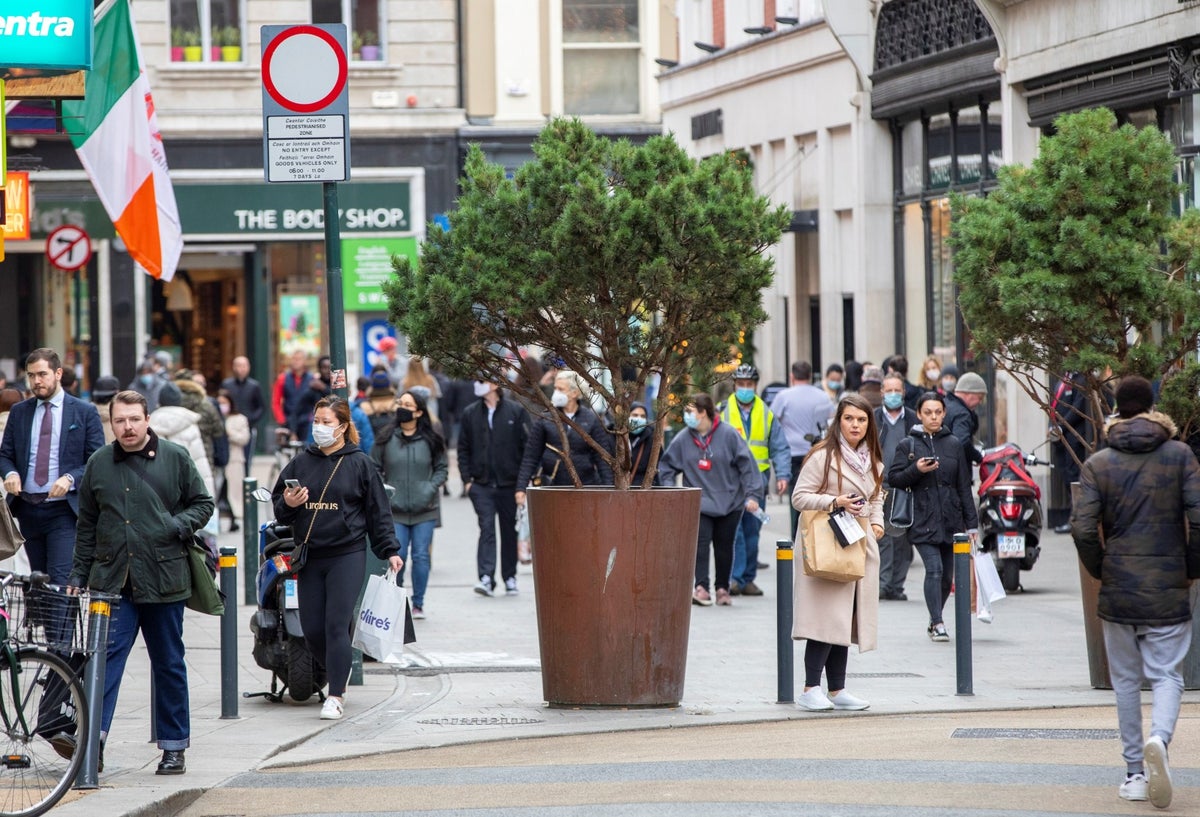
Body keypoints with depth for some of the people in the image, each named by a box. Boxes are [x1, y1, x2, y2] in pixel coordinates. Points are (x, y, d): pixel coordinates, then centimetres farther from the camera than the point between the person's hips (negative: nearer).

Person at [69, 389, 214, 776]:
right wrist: (79, 571, 12)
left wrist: (181, 525, -11)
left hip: (164, 581, -1)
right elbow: (87, 523, 16)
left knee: (169, 664, 8)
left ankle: (174, 747, 16)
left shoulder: (175, 458, 2)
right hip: (112, 580, 1)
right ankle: (93, 738, -15)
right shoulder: (99, 464, 9)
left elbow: (203, 503, 9)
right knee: (105, 657, -11)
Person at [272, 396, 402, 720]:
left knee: (336, 626, -11)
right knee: (312, 630, 3)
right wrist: (288, 505, -8)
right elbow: (278, 507, 15)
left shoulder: (360, 464, 2)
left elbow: (378, 511, 5)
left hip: (348, 556, -4)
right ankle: (338, 674, 29)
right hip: (309, 557, 4)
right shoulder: (300, 463, 10)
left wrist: (390, 551, 1)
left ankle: (336, 696, -8)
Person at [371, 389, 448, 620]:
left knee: (421, 556, 0)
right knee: (397, 555, -4)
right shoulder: (386, 438, 2)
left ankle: (418, 604, 11)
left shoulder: (431, 440, 2)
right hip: (394, 509, 0)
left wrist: (431, 488, -5)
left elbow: (442, 468, 10)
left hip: (425, 510, 0)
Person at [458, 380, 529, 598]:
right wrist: (467, 479, 1)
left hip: (509, 483, 0)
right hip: (482, 484, 1)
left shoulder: (516, 411, -1)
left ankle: (510, 577, 23)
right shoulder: (470, 414, 6)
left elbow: (527, 447, -1)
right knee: (486, 528, -11)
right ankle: (486, 578, -17)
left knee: (509, 530, 10)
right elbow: (463, 449, 9)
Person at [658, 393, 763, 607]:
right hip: (698, 504, 1)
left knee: (724, 546, 8)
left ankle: (722, 587, 20)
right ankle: (701, 587, -17)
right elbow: (666, 466, 11)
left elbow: (747, 465, -6)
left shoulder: (728, 435, -8)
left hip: (729, 503, -1)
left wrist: (752, 495, -10)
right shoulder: (683, 440, 0)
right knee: (700, 543, -13)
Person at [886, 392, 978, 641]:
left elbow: (964, 486, 9)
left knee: (947, 576, 7)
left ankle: (934, 620, 26)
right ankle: (938, 624, -11)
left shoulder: (953, 444, 8)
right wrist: (916, 469, -17)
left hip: (950, 520, 3)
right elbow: (893, 478, 1)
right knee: (934, 569, -15)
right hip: (923, 521, -3)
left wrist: (971, 523, 7)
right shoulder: (908, 445, 3)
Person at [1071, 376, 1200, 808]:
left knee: (1126, 680, 12)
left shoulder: (1098, 464, -1)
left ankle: (1134, 771, 12)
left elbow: (1083, 528, -9)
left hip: (1118, 590, 1)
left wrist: (1101, 570, 7)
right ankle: (1159, 739, -26)